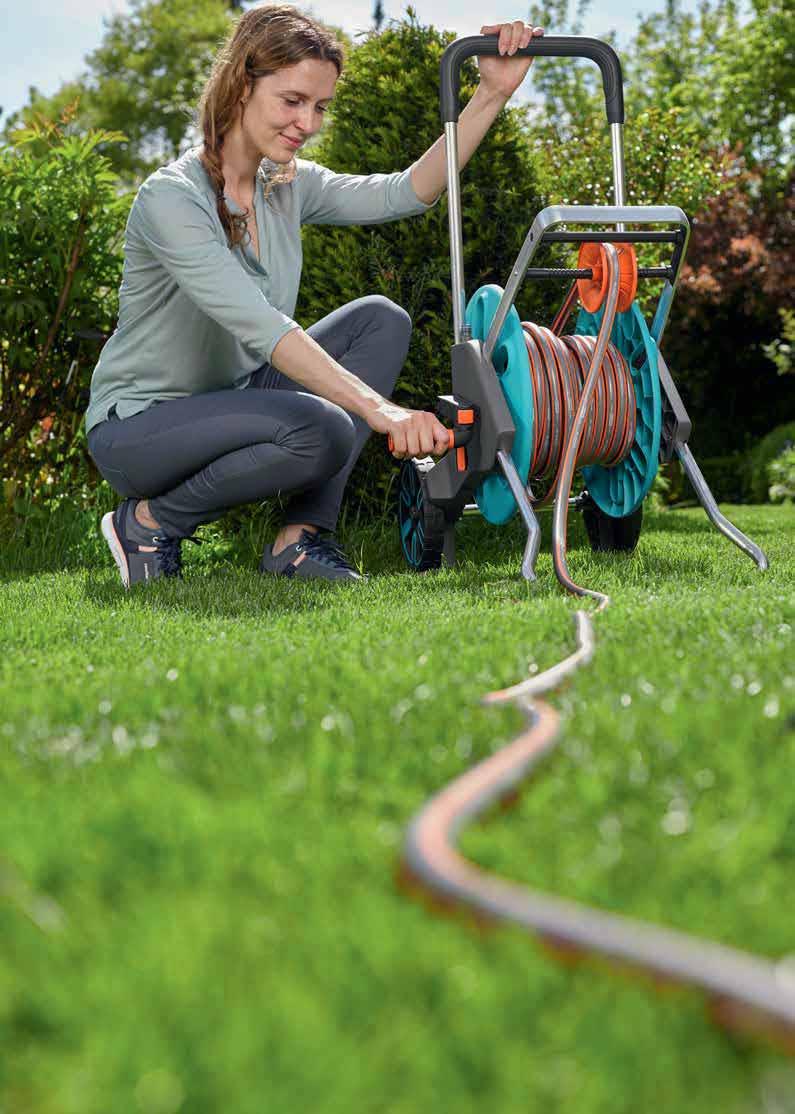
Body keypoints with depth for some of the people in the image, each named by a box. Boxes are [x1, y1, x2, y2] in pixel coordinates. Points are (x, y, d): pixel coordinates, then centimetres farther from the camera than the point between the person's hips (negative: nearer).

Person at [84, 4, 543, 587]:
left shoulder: (288, 188, 3)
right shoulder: (171, 198, -24)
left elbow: (406, 193, -5)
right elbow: (258, 326, -35)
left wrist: (493, 93, -15)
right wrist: (379, 409, -44)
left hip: (232, 400, 8)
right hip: (137, 429, -8)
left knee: (380, 319, -8)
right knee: (320, 430, -33)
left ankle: (302, 538, -9)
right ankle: (151, 521, -8)